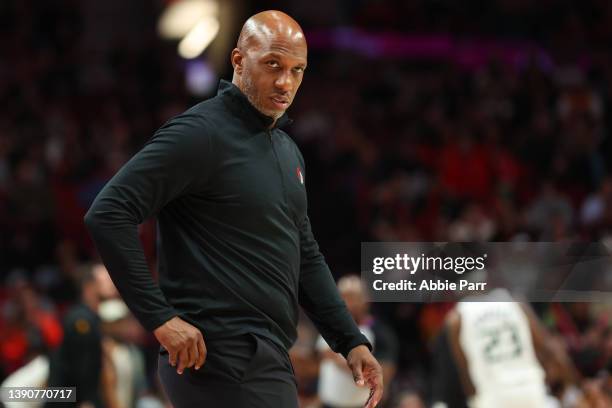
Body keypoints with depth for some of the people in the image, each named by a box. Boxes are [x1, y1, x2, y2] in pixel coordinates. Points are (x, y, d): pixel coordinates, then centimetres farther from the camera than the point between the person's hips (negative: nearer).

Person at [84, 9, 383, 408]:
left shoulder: (288, 150, 18)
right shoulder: (201, 133, -10)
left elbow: (306, 257, 25)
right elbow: (108, 215, -17)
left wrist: (352, 342, 15)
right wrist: (160, 317, -20)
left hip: (263, 358, 9)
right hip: (222, 358, -9)